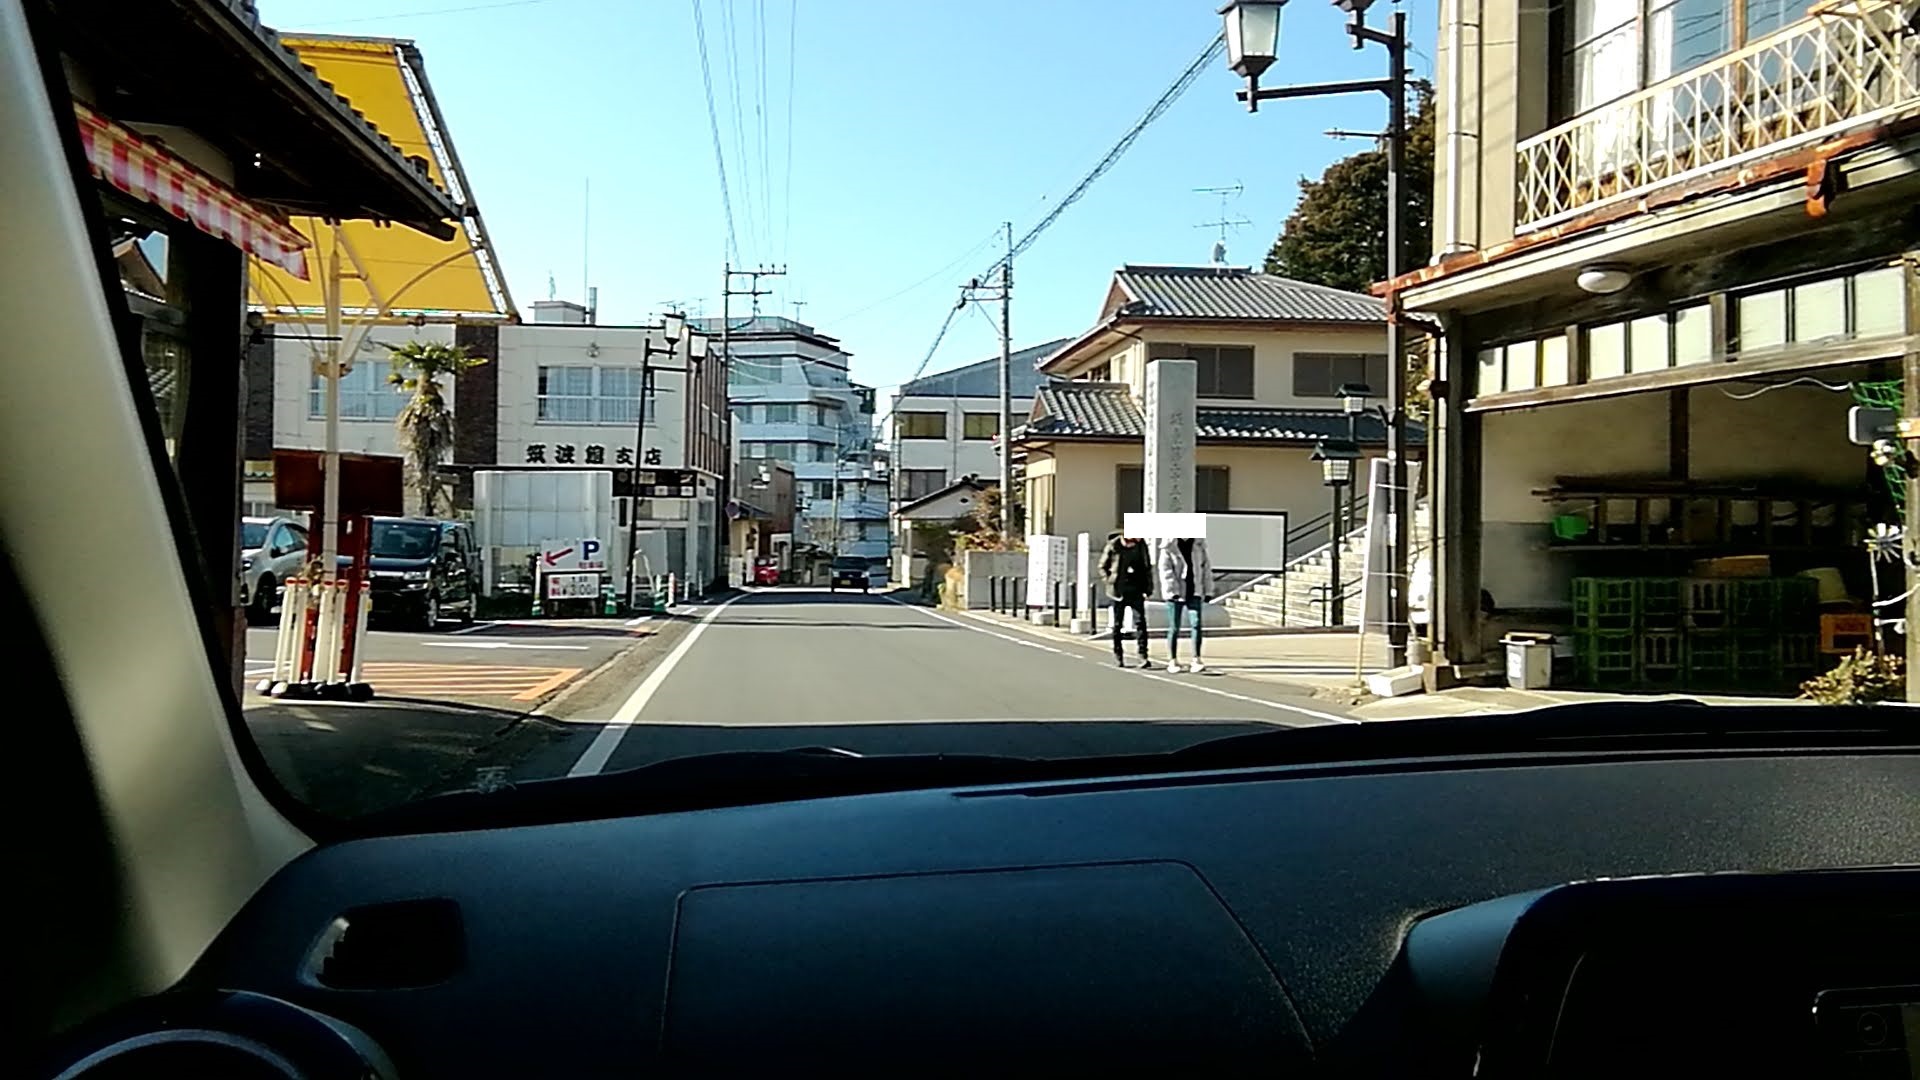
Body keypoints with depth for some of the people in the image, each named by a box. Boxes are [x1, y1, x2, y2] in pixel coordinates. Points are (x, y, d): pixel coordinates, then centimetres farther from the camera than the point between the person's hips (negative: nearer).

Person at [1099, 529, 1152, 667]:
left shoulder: (1141, 545, 4)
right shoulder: (1114, 546, -4)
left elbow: (1147, 567, 12)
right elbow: (1103, 566, 6)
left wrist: (1148, 587, 6)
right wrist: (1109, 582, -2)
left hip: (1137, 590, 1)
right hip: (1119, 591, -1)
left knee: (1140, 622, -8)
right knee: (1118, 625, 7)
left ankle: (1143, 655, -8)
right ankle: (1118, 655, 19)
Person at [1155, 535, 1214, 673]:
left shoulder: (1199, 544, 7)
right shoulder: (1169, 546, -4)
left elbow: (1206, 567, 10)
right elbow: (1165, 569, -9)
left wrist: (1208, 590, 6)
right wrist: (1172, 591, -17)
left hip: (1194, 592, 2)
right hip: (1175, 593, -2)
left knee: (1196, 624, -10)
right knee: (1174, 627, 4)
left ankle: (1196, 660, -9)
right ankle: (1172, 661, 13)